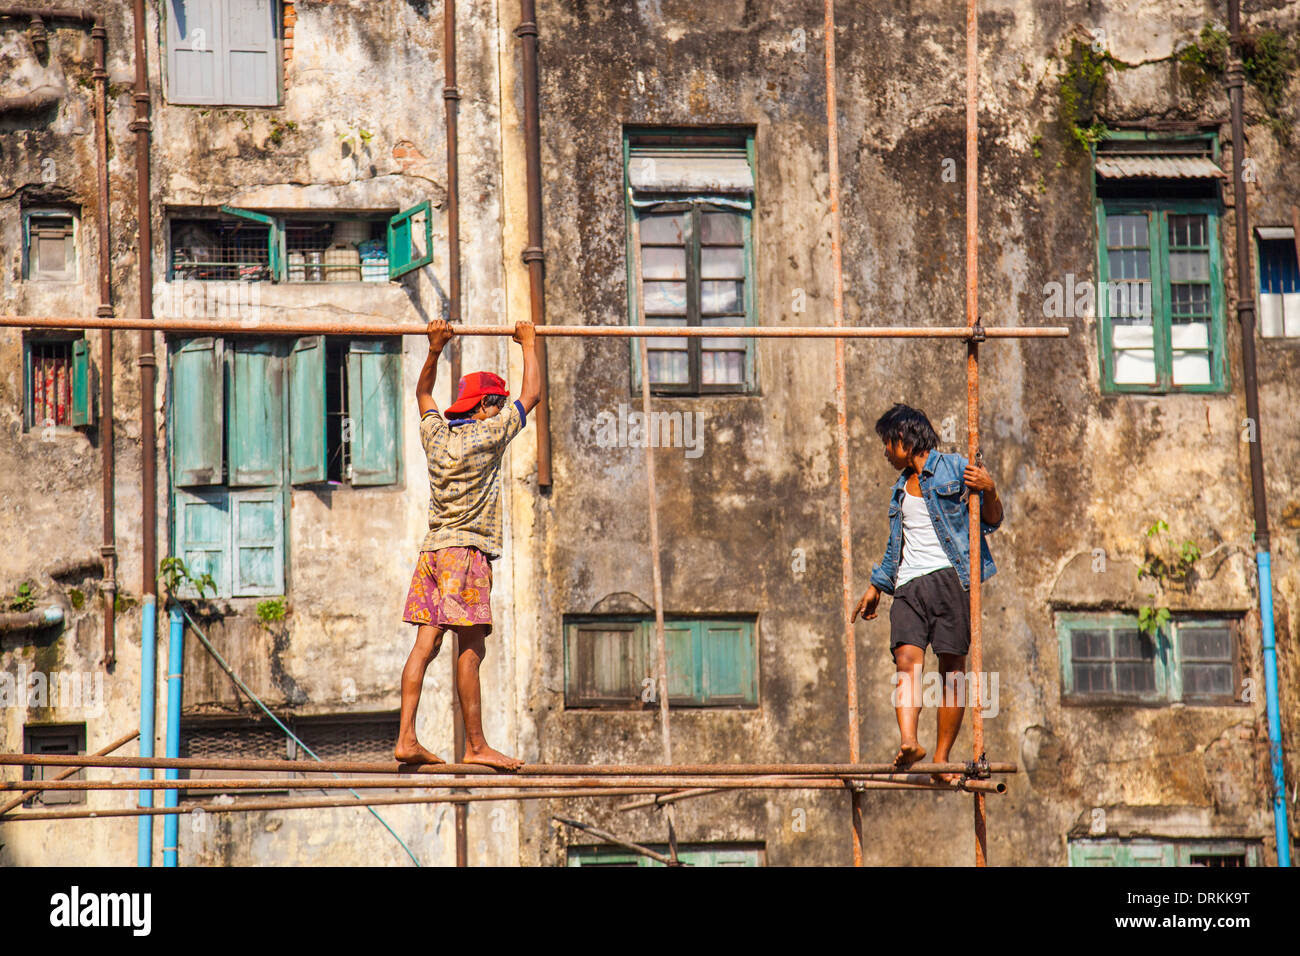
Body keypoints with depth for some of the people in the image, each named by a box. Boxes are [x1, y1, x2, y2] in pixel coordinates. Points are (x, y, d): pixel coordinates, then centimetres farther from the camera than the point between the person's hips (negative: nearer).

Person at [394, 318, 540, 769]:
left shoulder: (436, 434, 13)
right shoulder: (487, 435, -4)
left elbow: (423, 393, 33)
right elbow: (532, 394, 3)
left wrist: (434, 351, 26)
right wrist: (528, 344, 16)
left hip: (433, 549, 7)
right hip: (466, 550, -7)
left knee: (425, 644, 1)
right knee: (471, 648, -7)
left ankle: (406, 739, -4)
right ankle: (476, 745, -8)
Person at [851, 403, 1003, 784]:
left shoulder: (954, 468, 7)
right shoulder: (901, 488, 27)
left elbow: (991, 521, 3)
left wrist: (989, 492, -16)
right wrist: (876, 586, 35)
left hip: (950, 577, -5)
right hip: (909, 584, 5)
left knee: (952, 665, -7)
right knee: (907, 659, -18)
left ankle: (942, 757, -4)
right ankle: (908, 742, -35)